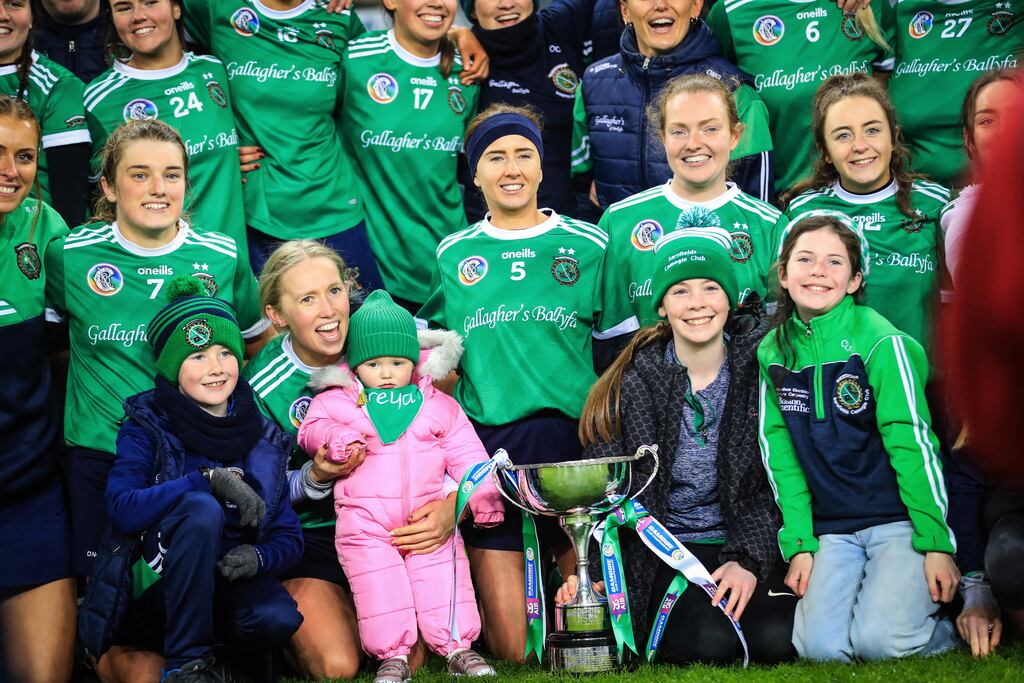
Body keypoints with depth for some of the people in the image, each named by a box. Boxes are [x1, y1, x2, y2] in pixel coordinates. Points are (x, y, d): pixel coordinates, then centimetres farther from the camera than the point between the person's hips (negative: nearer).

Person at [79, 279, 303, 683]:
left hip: (230, 577, 3)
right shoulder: (146, 427, -3)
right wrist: (210, 479, -29)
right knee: (200, 506, -32)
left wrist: (258, 556, -20)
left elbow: (288, 537, 4)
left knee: (276, 619, -32)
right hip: (156, 583, -2)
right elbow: (122, 509, -21)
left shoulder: (264, 438, 6)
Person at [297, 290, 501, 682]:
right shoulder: (336, 401, 6)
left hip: (429, 515, 1)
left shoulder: (438, 406, 10)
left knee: (445, 577, -2)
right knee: (379, 585, -7)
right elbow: (311, 429, -1)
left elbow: (464, 453, 10)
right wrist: (335, 437, -22)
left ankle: (457, 647, 7)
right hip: (365, 521, -1)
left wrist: (484, 493, 1)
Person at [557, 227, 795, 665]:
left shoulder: (759, 365, 0)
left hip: (750, 542, 1)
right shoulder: (634, 382, -1)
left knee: (777, 642, -25)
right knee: (710, 644, -28)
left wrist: (749, 560, -14)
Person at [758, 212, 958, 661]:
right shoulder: (773, 352, 6)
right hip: (832, 530, 4)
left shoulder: (882, 342, -9)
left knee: (879, 641, -24)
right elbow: (780, 453, 7)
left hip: (899, 519, -4)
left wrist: (937, 542, -13)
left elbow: (912, 443, -11)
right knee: (820, 647, -19)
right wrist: (799, 543, 0)